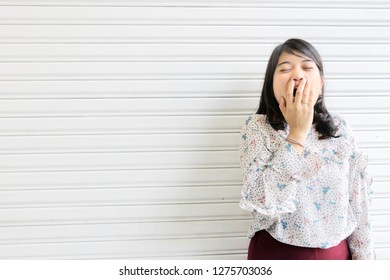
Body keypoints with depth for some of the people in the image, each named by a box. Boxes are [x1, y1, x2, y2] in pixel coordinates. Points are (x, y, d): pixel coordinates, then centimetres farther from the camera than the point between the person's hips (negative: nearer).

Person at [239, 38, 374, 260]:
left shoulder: (340, 129, -2)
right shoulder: (257, 128, -11)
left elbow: (358, 201, 2)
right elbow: (262, 202, -24)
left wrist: (363, 258, 1)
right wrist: (297, 133, -22)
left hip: (336, 254, 4)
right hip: (276, 254, -3)